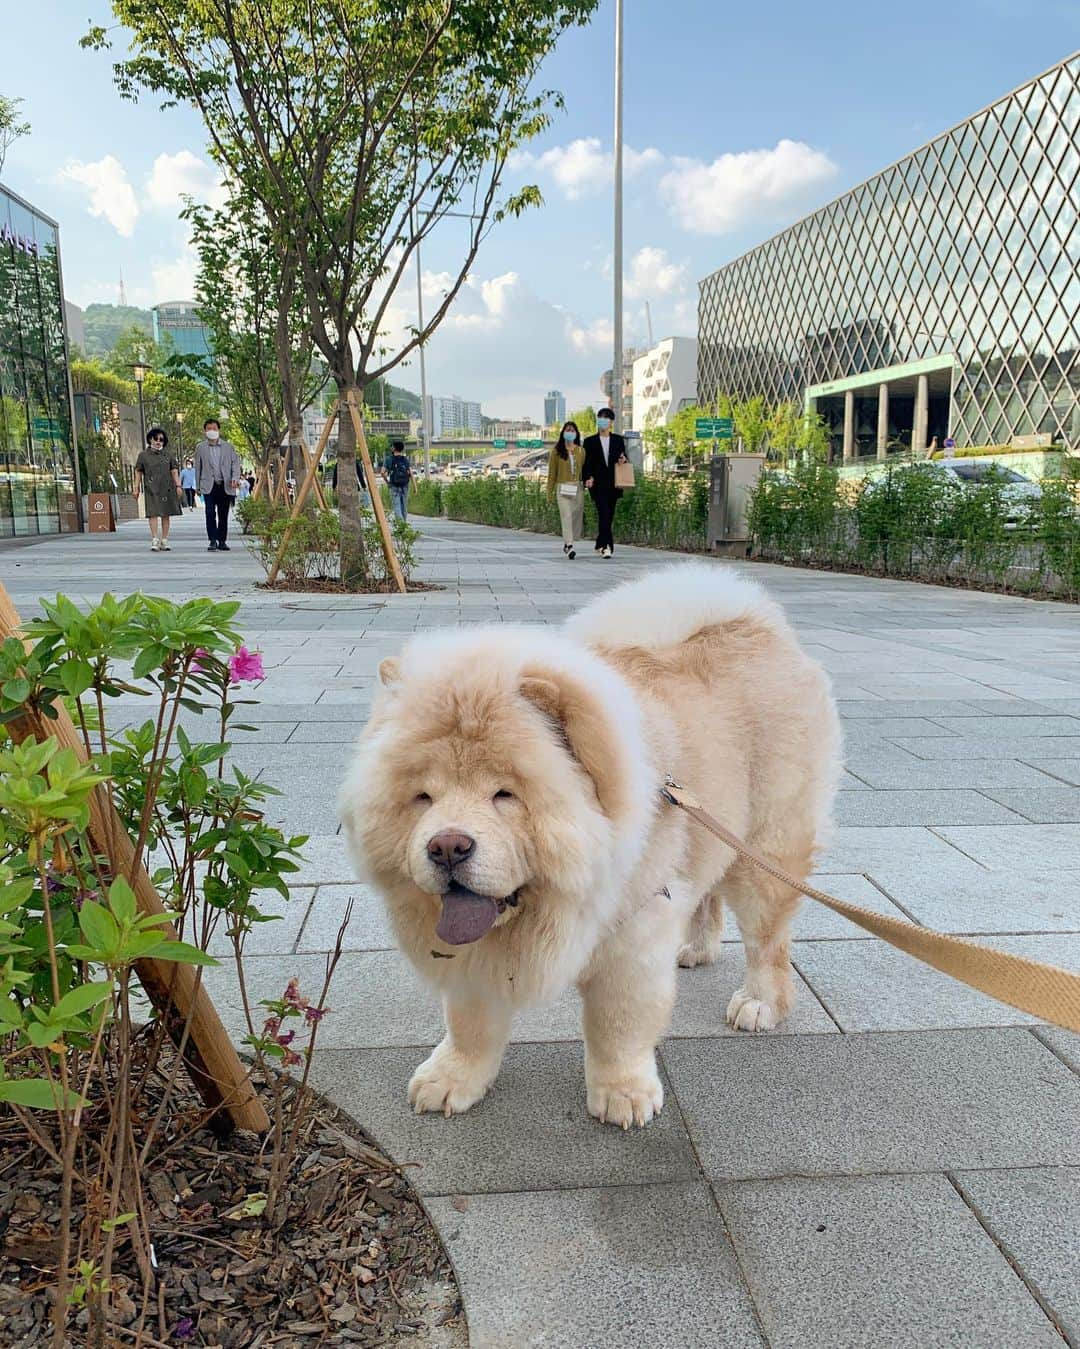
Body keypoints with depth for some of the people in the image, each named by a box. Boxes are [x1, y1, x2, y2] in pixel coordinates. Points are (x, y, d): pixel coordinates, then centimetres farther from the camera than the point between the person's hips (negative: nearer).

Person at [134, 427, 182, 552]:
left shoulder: (168, 455, 11)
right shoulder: (144, 455, 7)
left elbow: (174, 471, 10)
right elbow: (138, 472, 9)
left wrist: (178, 486, 0)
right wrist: (136, 488, 4)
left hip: (167, 488, 2)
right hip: (151, 489, -2)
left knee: (166, 514, 4)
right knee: (153, 513, -12)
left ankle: (164, 541, 10)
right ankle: (155, 541, -15)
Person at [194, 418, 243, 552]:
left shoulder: (229, 447, 9)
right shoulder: (200, 448, 9)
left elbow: (235, 463, 4)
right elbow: (198, 467, 10)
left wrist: (235, 478, -13)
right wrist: (198, 486, 7)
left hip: (225, 486, 1)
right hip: (209, 485, -1)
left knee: (223, 515, 5)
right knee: (210, 513, -12)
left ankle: (222, 541, 14)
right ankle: (213, 541, -9)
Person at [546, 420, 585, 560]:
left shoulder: (580, 451, 9)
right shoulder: (557, 451, 3)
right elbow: (552, 472, 5)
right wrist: (550, 492, 6)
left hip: (577, 487, 3)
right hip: (563, 487, -3)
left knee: (577, 516, 5)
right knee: (566, 516, -13)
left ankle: (567, 543, 25)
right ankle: (569, 547, -18)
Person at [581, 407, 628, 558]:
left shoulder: (618, 440, 13)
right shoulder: (590, 441, 6)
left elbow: (623, 459, 16)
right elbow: (586, 463, 4)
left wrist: (623, 460, -8)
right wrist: (587, 478, -13)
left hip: (613, 485, 3)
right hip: (598, 485, -3)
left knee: (609, 516, 8)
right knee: (604, 514, -16)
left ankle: (600, 545, 22)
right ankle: (607, 546, -22)